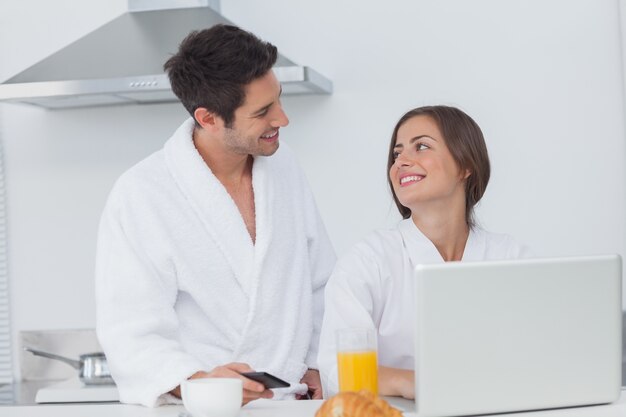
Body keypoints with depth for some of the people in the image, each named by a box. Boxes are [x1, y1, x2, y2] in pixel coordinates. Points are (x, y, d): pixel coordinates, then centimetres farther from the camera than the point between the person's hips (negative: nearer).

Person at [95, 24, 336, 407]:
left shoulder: (285, 168, 9)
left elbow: (323, 284, 19)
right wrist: (196, 383, -28)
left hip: (292, 402, 4)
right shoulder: (140, 197, -8)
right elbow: (131, 332, -12)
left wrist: (318, 366, 7)